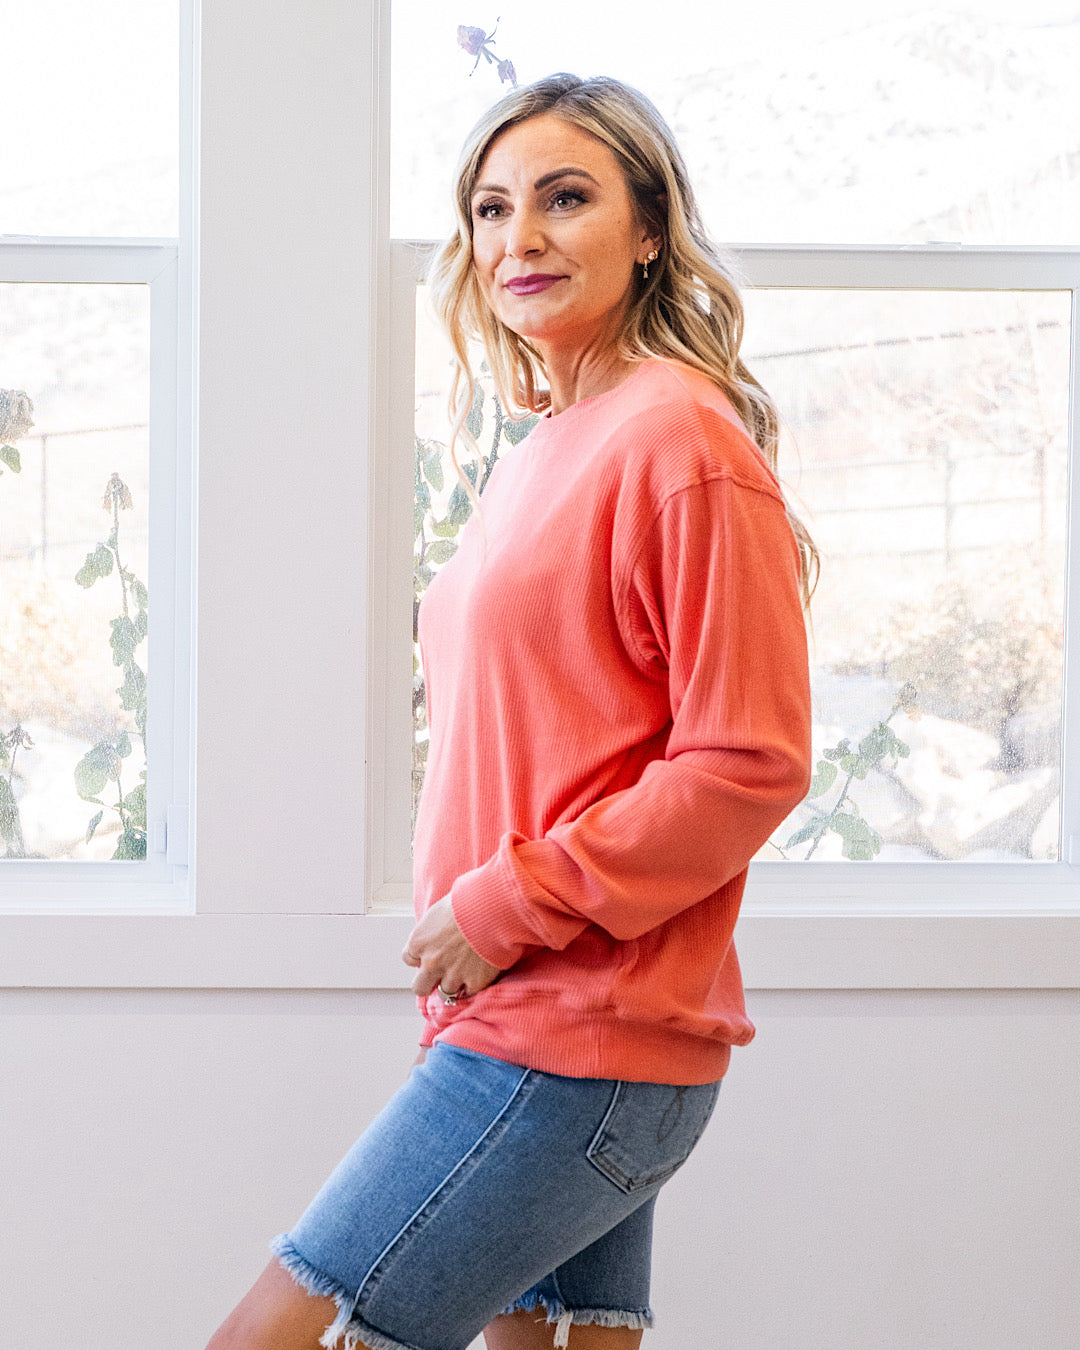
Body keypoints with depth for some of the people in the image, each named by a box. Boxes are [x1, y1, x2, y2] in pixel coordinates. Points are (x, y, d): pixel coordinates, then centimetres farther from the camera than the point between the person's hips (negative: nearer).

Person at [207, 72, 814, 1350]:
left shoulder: (681, 439, -12)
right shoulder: (542, 455, 15)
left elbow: (751, 762, -16)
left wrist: (513, 905, -16)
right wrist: (479, 922, 12)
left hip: (576, 1046, -9)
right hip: (521, 1025, 9)